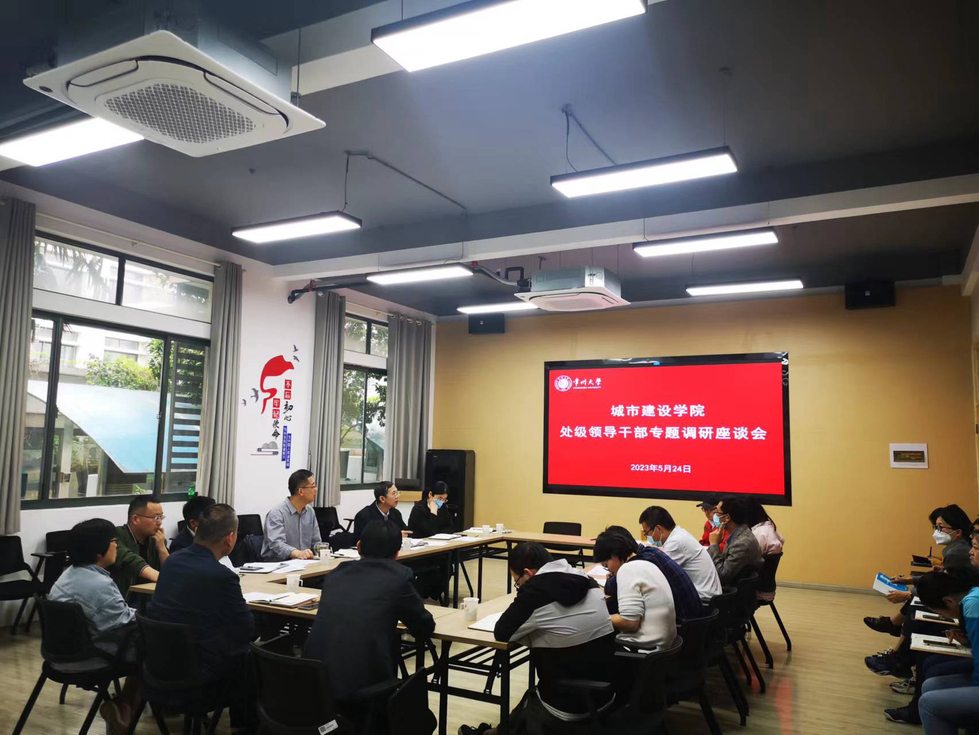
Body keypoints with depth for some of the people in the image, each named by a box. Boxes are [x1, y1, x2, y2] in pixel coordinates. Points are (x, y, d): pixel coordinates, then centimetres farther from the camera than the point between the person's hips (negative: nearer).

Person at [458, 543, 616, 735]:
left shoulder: (535, 590, -21)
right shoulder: (587, 581, -2)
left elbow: (502, 633, -9)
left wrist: (519, 605, 5)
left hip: (567, 708, -6)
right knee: (532, 698, 29)